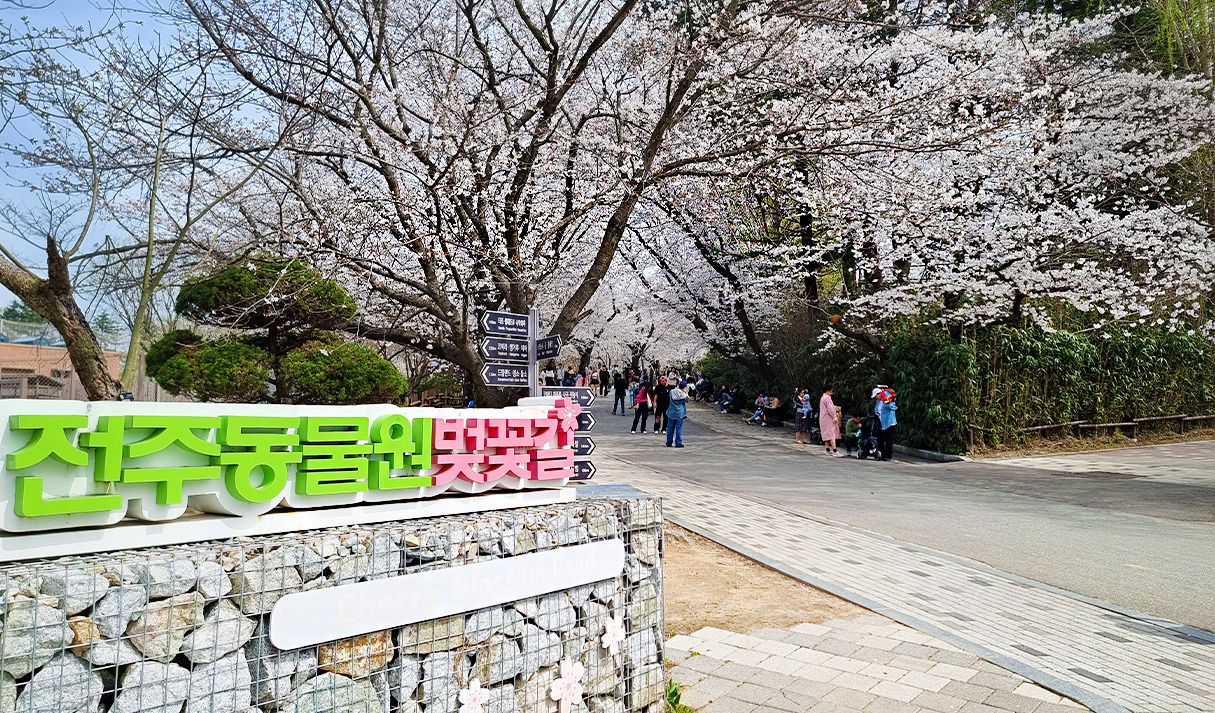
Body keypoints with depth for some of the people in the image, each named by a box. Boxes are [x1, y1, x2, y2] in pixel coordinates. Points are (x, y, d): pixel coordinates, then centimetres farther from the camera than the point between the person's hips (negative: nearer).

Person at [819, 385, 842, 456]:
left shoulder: (822, 398, 18)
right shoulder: (827, 398, -12)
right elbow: (830, 408, -17)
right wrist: (834, 417, -16)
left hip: (823, 418, 10)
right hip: (828, 418, -10)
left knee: (826, 434, 11)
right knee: (832, 434, -16)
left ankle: (828, 450, 13)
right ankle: (835, 451, -24)